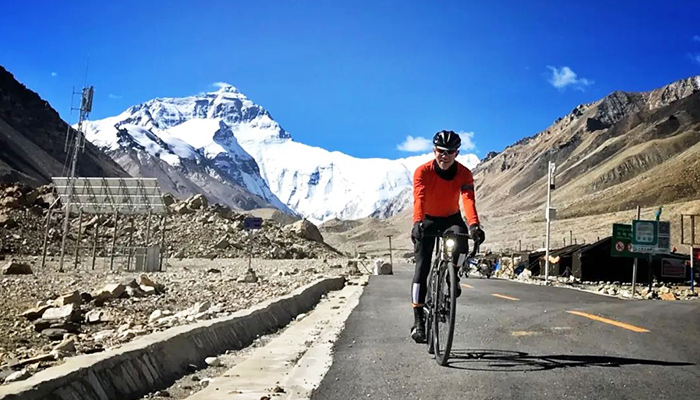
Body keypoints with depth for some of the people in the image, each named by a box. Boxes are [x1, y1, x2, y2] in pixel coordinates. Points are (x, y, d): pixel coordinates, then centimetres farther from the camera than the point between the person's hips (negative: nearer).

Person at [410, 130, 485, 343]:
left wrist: (474, 225, -52)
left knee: (461, 235, -35)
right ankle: (418, 320, -7)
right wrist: (417, 222, -56)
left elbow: (468, 200, -34)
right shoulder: (422, 171, -22)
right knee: (422, 267, -11)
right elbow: (419, 199, -37)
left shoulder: (464, 174, -18)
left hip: (451, 218, 1)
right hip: (428, 220, -1)